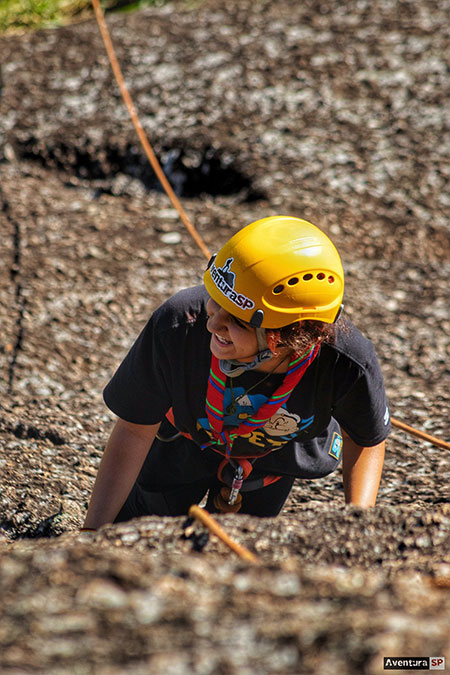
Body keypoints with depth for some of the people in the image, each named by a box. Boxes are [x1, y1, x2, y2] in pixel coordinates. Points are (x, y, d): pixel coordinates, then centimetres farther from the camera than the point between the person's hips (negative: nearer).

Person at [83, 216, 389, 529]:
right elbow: (135, 430, -25)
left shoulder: (347, 365, -42)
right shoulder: (176, 327, -43)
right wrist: (92, 534, -26)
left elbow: (367, 440, -16)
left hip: (274, 460, 0)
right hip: (183, 441, 0)